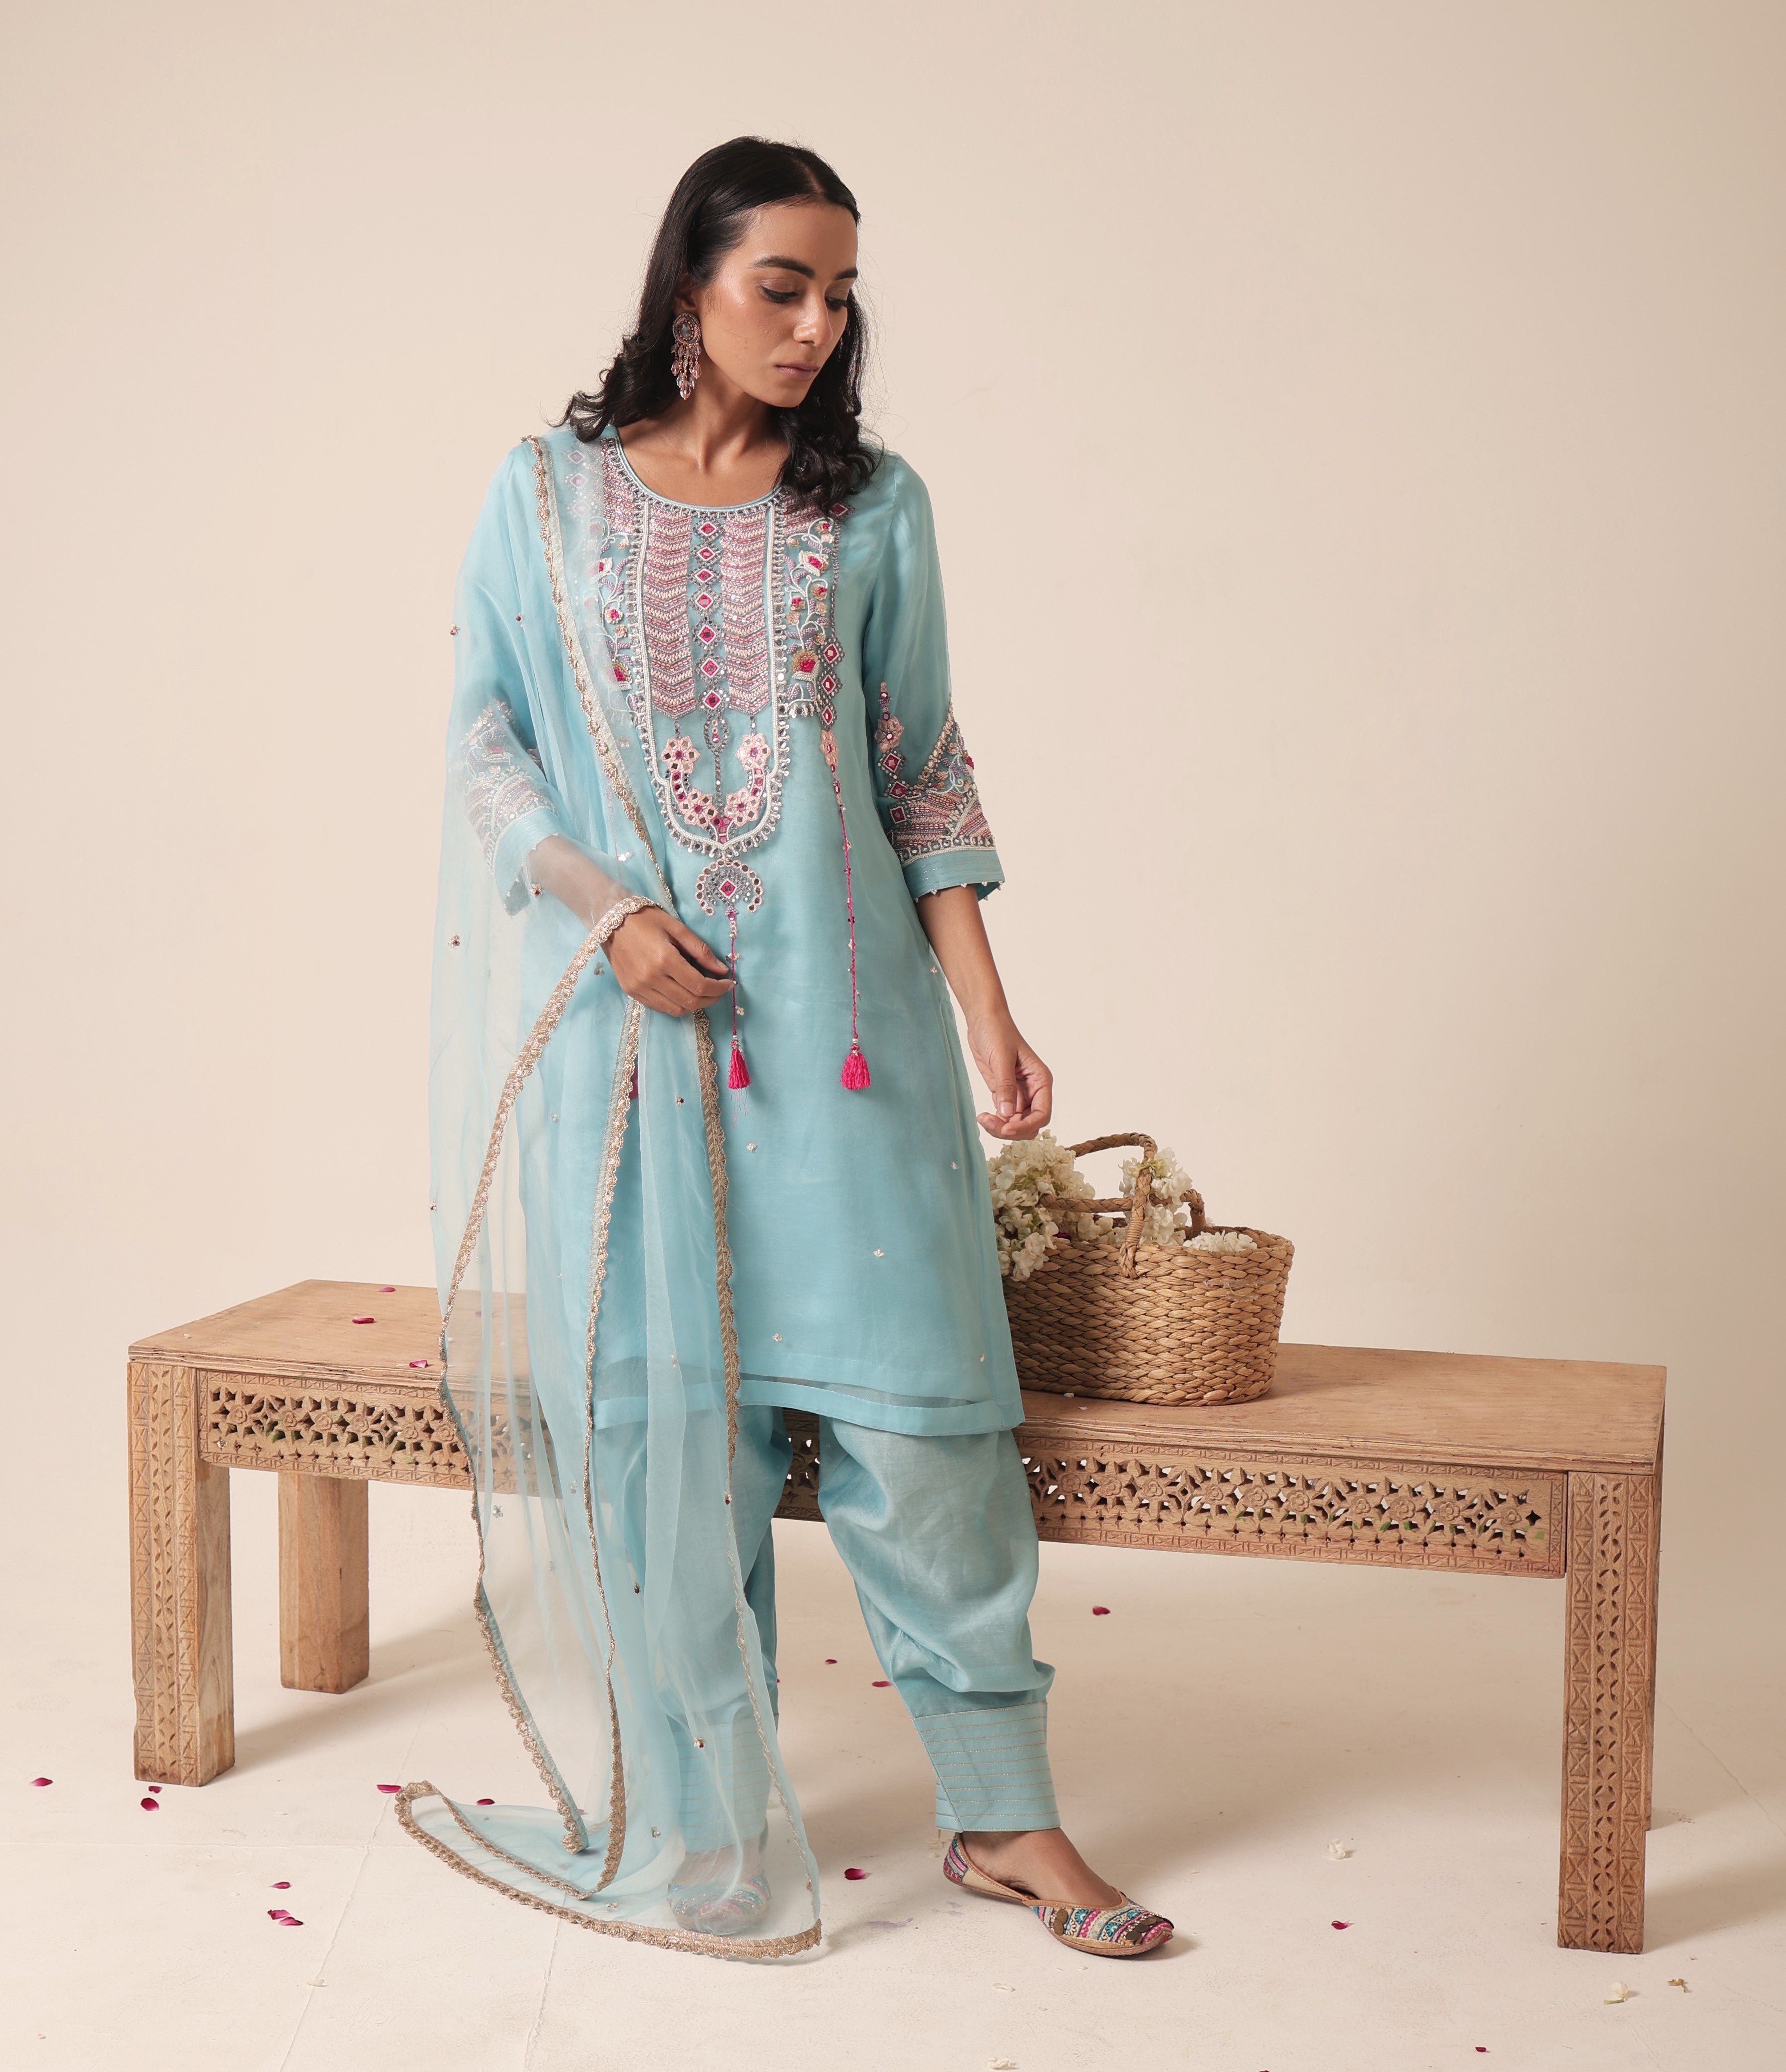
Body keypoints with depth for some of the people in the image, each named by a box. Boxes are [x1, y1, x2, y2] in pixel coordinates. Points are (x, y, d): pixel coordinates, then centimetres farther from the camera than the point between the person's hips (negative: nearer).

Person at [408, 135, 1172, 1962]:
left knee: (913, 1390, -2)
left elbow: (923, 772, 7)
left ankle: (1003, 1811, 12)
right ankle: (704, 1825, 20)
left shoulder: (872, 508, 8)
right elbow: (486, 738, 6)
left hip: (835, 1004, 0)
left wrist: (988, 1010, 0)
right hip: (621, 1006, 0)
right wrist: (611, 914, -10)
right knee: (661, 1403, 4)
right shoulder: (549, 492, 7)